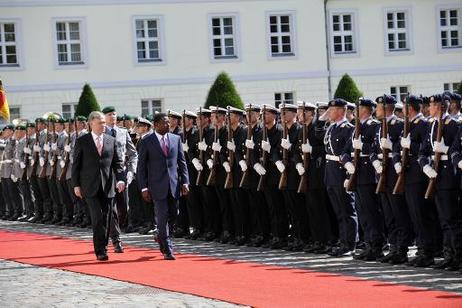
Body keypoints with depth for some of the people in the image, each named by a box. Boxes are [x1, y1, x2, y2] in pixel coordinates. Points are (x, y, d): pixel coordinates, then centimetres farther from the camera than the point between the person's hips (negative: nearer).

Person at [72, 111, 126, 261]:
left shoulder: (111, 140, 9)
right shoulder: (82, 141, 2)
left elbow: (118, 162, 8)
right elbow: (76, 164, 3)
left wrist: (120, 179, -7)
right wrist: (76, 185, -3)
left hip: (107, 186, 3)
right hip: (91, 186, -3)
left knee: (106, 218, 5)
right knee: (98, 217, -11)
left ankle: (101, 246, 18)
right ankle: (100, 250, -9)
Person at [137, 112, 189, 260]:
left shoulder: (176, 139, 8)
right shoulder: (146, 142, -2)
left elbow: (182, 162, 10)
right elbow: (141, 166, -1)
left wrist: (184, 182, 1)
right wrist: (144, 187, -7)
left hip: (174, 184, 4)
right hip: (157, 185, -4)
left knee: (173, 214, 7)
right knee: (162, 216, -6)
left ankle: (161, 237, 35)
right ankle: (167, 250, 1)